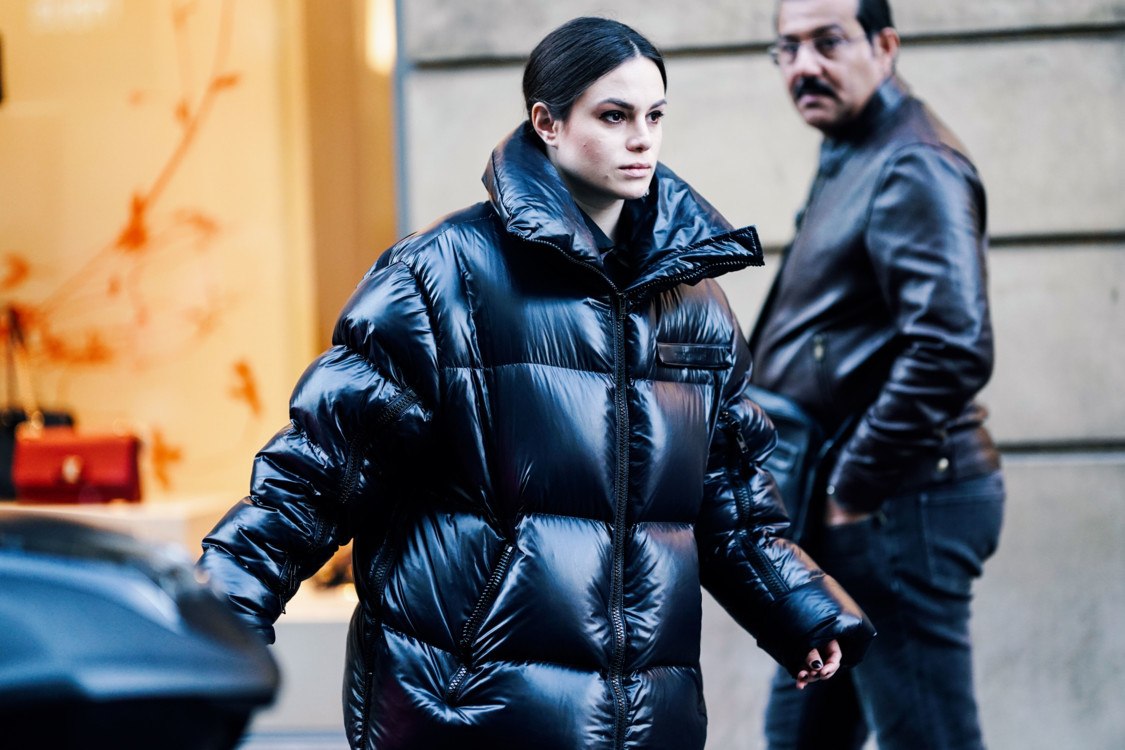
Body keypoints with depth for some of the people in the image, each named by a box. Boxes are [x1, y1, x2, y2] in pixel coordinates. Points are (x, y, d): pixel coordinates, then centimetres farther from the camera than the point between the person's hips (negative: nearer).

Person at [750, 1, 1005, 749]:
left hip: (898, 509, -11)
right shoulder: (851, 160, 17)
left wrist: (853, 491, -19)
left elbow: (952, 348, -26)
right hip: (854, 511, 11)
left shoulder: (911, 167, -15)